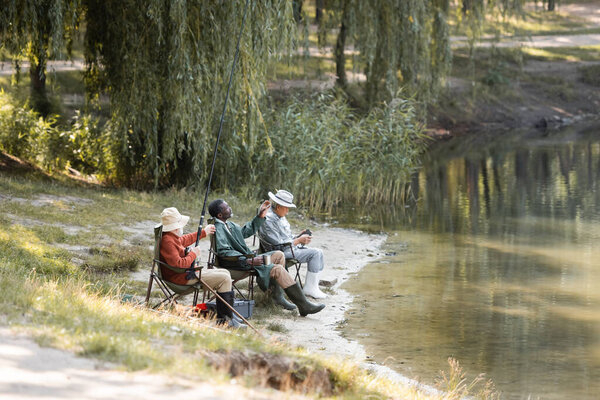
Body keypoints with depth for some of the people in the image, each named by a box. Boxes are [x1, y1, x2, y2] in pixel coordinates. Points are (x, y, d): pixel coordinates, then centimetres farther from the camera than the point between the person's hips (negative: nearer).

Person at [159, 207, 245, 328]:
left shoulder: (171, 237, 11)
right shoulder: (167, 241, -23)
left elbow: (184, 240, 34)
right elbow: (178, 264, -32)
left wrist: (204, 232, 42)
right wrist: (193, 254, -16)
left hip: (188, 272, 12)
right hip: (182, 277, -12)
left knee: (225, 273, 15)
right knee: (224, 279, -13)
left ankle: (222, 316, 12)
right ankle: (226, 319, -9)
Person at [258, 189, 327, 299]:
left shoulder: (281, 217, 14)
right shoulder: (269, 220, -18)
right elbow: (278, 244, -21)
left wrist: (299, 236, 4)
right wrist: (298, 240, -15)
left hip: (292, 248, 10)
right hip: (282, 252, -10)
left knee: (319, 252, 1)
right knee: (315, 253, -17)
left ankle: (313, 286, -1)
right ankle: (310, 288, -12)